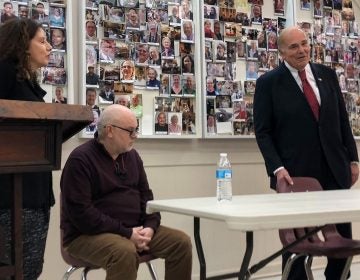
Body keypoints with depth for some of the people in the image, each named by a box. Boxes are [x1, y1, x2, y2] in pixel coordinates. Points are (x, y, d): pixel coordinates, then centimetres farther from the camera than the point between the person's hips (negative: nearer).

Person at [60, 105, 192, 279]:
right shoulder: (80, 159, -13)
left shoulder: (132, 155, 10)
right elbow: (81, 213, -20)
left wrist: (150, 226, -7)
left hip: (136, 230, 7)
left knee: (181, 242, -7)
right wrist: (126, 233, -21)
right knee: (126, 252, -36)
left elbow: (145, 195, 13)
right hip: (89, 234, -7)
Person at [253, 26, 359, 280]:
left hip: (334, 169, 4)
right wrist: (277, 168, -16)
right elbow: (263, 132, -5)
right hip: (295, 173, -4)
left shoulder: (327, 74, 10)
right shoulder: (268, 82, -2)